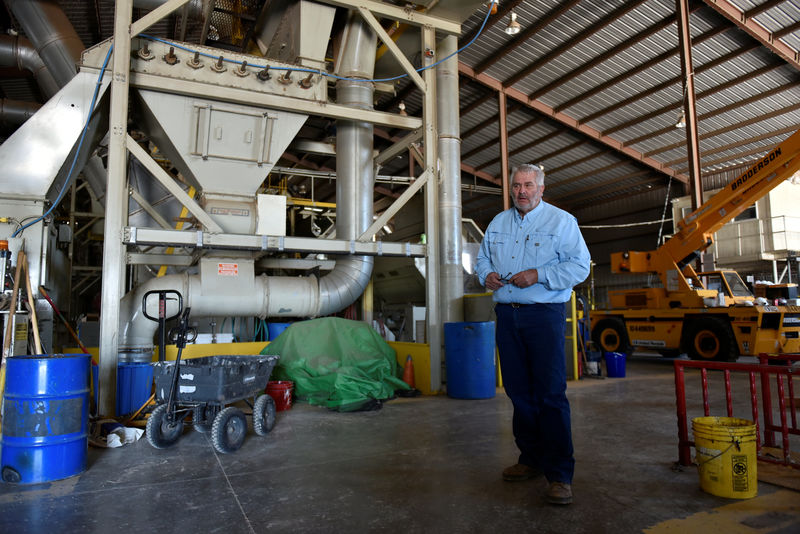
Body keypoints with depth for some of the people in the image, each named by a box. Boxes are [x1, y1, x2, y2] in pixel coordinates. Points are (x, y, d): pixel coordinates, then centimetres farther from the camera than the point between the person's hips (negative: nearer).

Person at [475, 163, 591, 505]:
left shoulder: (561, 221, 0)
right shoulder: (498, 223, 17)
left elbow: (580, 266, -7)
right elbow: (482, 257, 22)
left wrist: (539, 276, -17)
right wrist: (487, 274, 0)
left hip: (544, 314, -5)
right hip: (506, 314, 6)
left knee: (550, 393, -7)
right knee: (518, 391, 10)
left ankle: (559, 474, 1)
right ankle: (531, 459, 24)